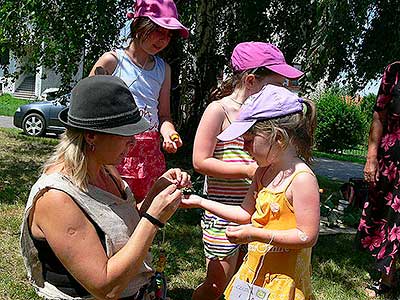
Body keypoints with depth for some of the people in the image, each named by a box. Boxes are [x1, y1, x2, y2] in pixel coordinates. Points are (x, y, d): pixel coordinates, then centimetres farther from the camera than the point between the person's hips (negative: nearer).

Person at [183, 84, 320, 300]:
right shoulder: (263, 172, 4)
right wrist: (200, 202, 10)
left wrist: (256, 234, -26)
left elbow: (308, 236, -22)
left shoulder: (302, 179, -22)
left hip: (282, 281, -7)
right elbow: (246, 214, 12)